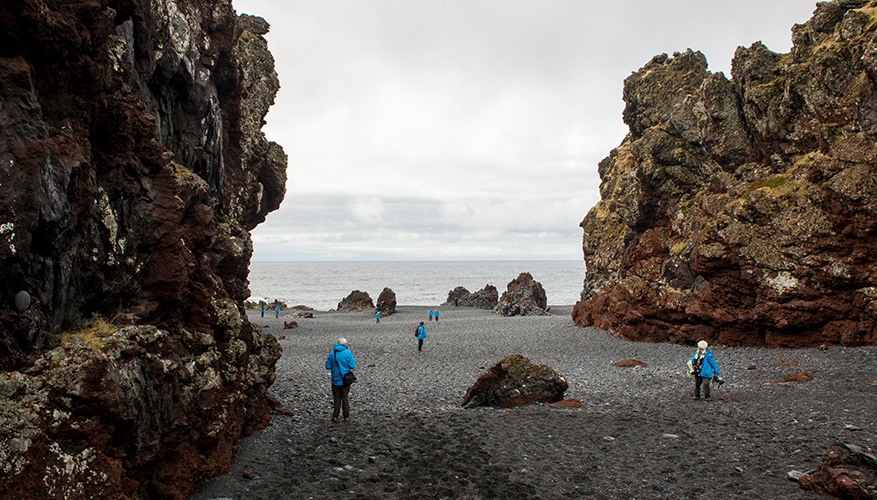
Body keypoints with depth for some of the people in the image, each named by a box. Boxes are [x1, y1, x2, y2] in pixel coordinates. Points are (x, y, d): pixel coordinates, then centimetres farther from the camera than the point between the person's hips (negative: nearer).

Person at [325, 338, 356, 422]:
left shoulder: (331, 353, -2)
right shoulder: (347, 353, -10)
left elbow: (328, 367, 0)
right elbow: (352, 366, -11)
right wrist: (354, 362, 10)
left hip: (335, 380, 2)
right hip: (345, 380, -1)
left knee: (336, 398, 10)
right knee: (345, 398, 8)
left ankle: (335, 417, 8)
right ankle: (346, 417, 12)